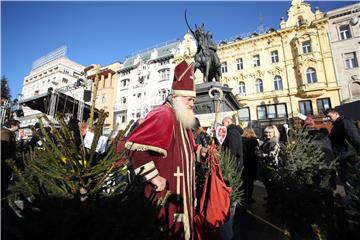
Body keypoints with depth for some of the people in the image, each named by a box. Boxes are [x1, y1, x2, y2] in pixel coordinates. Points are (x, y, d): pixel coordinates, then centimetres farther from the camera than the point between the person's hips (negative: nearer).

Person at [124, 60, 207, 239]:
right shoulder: (162, 115, -21)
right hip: (166, 193, -9)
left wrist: (198, 149, 7)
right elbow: (134, 146, -28)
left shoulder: (183, 120, 11)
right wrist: (153, 176, -26)